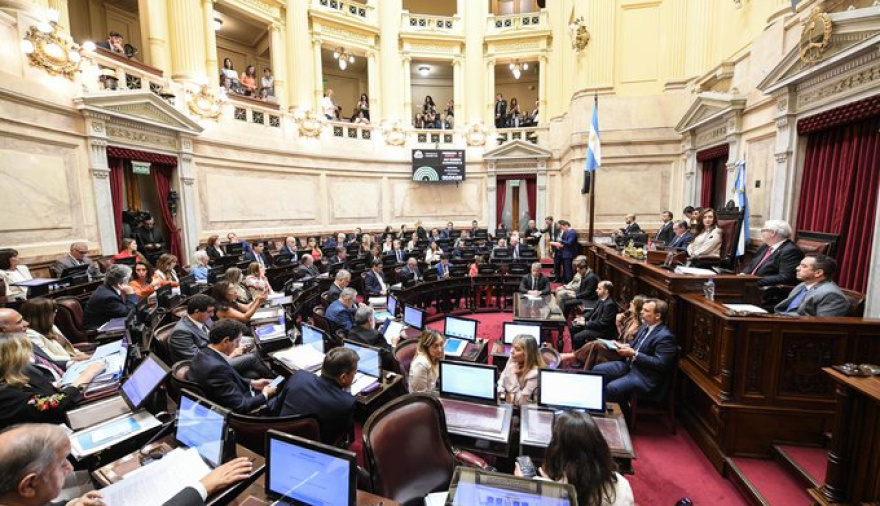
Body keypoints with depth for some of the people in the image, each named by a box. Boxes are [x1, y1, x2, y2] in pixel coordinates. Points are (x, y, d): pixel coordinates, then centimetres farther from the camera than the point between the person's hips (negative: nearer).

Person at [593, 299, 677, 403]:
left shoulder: (665, 337, -19)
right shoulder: (646, 326, 8)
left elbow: (660, 364, -25)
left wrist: (634, 354, -24)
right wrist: (626, 347, 0)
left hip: (646, 378, -9)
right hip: (630, 365, 9)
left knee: (611, 388, -27)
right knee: (597, 370, 0)